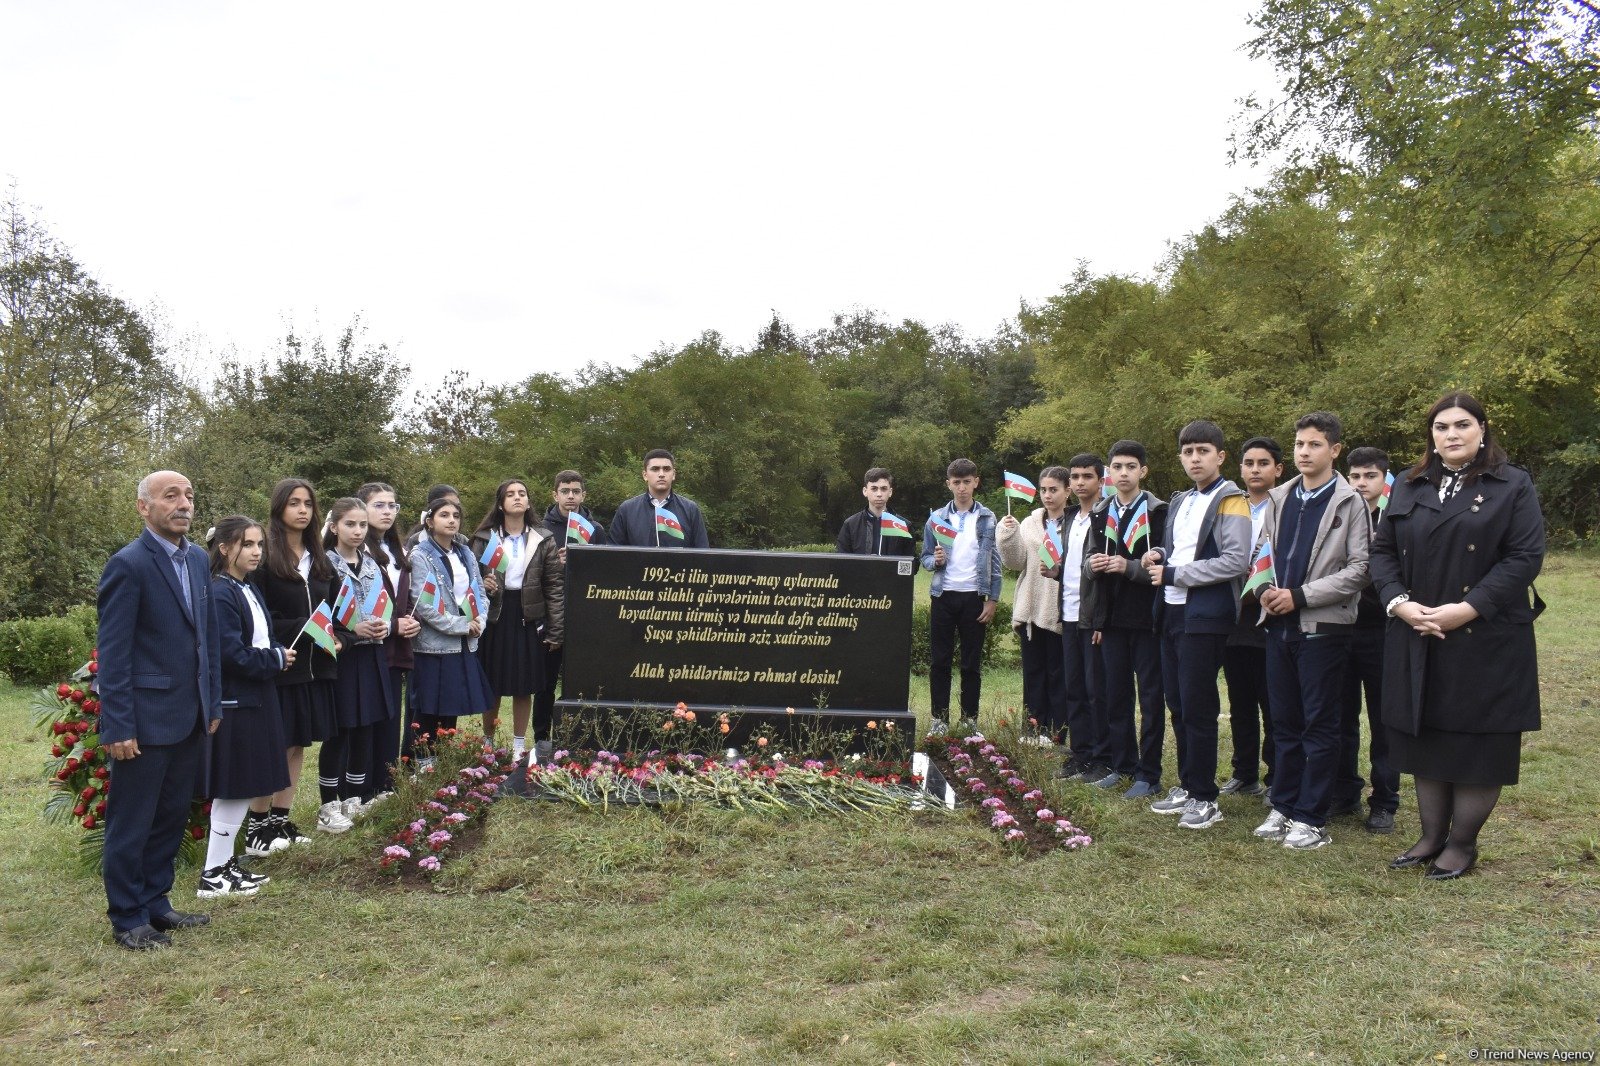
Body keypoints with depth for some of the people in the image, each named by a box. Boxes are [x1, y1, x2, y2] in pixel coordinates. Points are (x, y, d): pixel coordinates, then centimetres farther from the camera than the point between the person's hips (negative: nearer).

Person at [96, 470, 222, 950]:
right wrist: (117, 727, -16)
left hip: (188, 716, 7)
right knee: (131, 823, 6)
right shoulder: (128, 565, -13)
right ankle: (128, 919, 19)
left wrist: (212, 703, 13)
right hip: (146, 718, -7)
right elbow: (113, 653, -14)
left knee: (172, 818, 16)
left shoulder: (198, 559, 8)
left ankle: (155, 903, 29)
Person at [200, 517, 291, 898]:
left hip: (255, 699, 9)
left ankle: (226, 863, 25)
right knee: (235, 791, -1)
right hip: (234, 703, -9)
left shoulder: (250, 591, 12)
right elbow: (233, 655, -22)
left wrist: (279, 656, -1)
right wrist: (276, 659, -10)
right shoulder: (219, 594, -17)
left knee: (246, 790, 14)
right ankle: (212, 876, 9)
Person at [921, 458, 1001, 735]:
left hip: (974, 597, -1)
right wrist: (935, 561, -14)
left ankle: (970, 719, 14)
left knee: (972, 663, 5)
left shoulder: (987, 519, 3)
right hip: (944, 597, 1)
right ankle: (939, 719, 12)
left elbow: (995, 561, 3)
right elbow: (925, 558, 9)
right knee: (939, 661, 3)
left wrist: (993, 599, -3)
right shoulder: (937, 518, 6)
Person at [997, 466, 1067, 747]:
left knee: (1057, 675, 2)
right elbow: (1016, 562, 5)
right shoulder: (1030, 523, 12)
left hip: (1060, 611, -6)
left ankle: (1055, 734, 10)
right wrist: (1009, 535, -9)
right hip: (1031, 609, 6)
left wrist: (1059, 571, -29)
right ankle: (1033, 731, 19)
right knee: (1033, 673, 11)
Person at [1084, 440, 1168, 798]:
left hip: (1147, 617, -5)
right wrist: (1094, 565, -6)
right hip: (1113, 617, 6)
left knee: (1151, 697, 2)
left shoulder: (1158, 512, -6)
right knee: (1116, 695, 11)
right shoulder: (1101, 514, 12)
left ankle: (1149, 774, 8)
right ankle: (1122, 764, 23)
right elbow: (1092, 563, 17)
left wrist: (1129, 567, -22)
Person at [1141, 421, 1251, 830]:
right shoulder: (1179, 502, 17)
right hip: (1173, 611, 8)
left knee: (1197, 708, -4)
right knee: (1177, 704, 11)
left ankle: (1205, 798, 7)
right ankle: (1187, 785, 23)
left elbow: (1236, 562, -18)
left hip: (1206, 616, -8)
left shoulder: (1230, 501, -8)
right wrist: (1160, 555, 4)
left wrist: (1173, 574, -16)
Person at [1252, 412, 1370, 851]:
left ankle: (1312, 818, 11)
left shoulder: (1350, 502, -6)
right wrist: (1265, 590, -3)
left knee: (1319, 726, 3)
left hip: (1323, 627, -5)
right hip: (1279, 624, 5)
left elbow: (1359, 571, -10)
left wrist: (1300, 596, -14)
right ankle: (1283, 807, 23)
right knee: (1285, 723, 13)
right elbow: (1262, 551, 17)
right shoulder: (1280, 497, 11)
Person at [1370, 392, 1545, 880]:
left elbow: (1525, 557, -9)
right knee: (1426, 739, 9)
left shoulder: (1512, 486, -1)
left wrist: (1466, 609, -18)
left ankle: (1462, 843, 15)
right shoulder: (1408, 488, 12)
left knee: (1478, 742, 2)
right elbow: (1383, 550, 9)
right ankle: (1431, 837, 20)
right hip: (1417, 641, 4)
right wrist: (1398, 603, -9)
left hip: (1486, 640, -4)